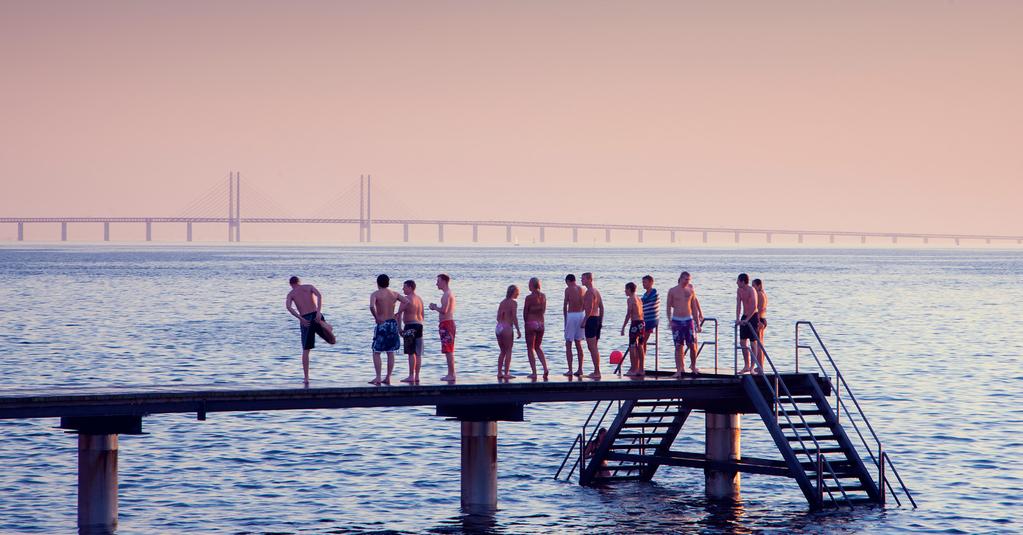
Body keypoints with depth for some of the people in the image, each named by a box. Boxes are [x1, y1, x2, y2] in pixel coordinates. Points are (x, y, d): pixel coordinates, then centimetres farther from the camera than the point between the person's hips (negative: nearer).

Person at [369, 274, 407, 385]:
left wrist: (376, 318, -12)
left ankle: (378, 378, -5)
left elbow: (372, 306, -25)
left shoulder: (375, 294, -7)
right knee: (390, 352, 10)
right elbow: (407, 302, -1)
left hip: (382, 324, -4)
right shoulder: (395, 294, 6)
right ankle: (388, 378, 11)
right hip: (393, 323, 4)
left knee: (376, 352, 3)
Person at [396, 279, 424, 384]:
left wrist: (399, 327, -12)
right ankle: (417, 376, 11)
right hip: (419, 325, 8)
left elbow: (400, 313, -15)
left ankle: (411, 376, -11)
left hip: (410, 326, -8)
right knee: (418, 353, 8)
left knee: (411, 353, -9)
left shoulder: (406, 299, -10)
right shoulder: (419, 299, 16)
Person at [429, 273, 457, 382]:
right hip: (449, 322, 11)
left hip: (446, 324, -11)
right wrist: (436, 307, 15)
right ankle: (451, 374, 17)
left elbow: (444, 311, -24)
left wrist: (435, 307, -7)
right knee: (449, 351, 13)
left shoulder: (446, 294, -15)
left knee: (448, 351, -9)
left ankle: (451, 375, -10)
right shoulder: (450, 293, 18)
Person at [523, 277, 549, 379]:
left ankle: (534, 373, 0)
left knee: (530, 348, 4)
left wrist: (525, 322, 11)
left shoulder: (529, 297, -13)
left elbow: (525, 312, -6)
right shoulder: (543, 296, 4)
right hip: (541, 323, 6)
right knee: (537, 347, 19)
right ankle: (545, 368, 2)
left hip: (531, 323, -6)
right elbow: (543, 310, 11)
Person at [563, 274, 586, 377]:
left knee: (568, 344, 0)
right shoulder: (582, 289, 10)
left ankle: (570, 370, -4)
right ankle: (580, 369, 11)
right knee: (579, 343, 13)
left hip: (571, 315, -6)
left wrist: (565, 320, 0)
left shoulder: (568, 289, -7)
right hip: (581, 314, 6)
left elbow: (565, 306, -7)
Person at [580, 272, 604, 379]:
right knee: (594, 347, 14)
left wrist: (584, 321, -16)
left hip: (591, 319, -10)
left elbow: (589, 308, -21)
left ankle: (597, 372, -11)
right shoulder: (596, 291, 18)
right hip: (597, 319, 10)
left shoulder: (589, 292, -13)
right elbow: (601, 307, 19)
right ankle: (597, 371, 16)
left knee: (592, 347, -9)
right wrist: (601, 321, 21)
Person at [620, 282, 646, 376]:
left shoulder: (630, 299, -8)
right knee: (640, 347, 12)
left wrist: (623, 327, -12)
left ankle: (633, 369, -6)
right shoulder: (639, 299, 16)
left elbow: (628, 314, -14)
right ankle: (641, 369, 14)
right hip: (642, 323, 8)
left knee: (632, 347, -4)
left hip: (635, 323, -8)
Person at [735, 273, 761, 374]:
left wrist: (747, 319, -24)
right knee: (743, 342, 7)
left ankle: (752, 367, -4)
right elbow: (738, 305, 4)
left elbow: (754, 307, -24)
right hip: (745, 317, 8)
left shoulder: (751, 290, -18)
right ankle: (746, 366, 15)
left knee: (753, 342, -5)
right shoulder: (739, 290, 5)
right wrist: (738, 319, -6)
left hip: (753, 317, -8)